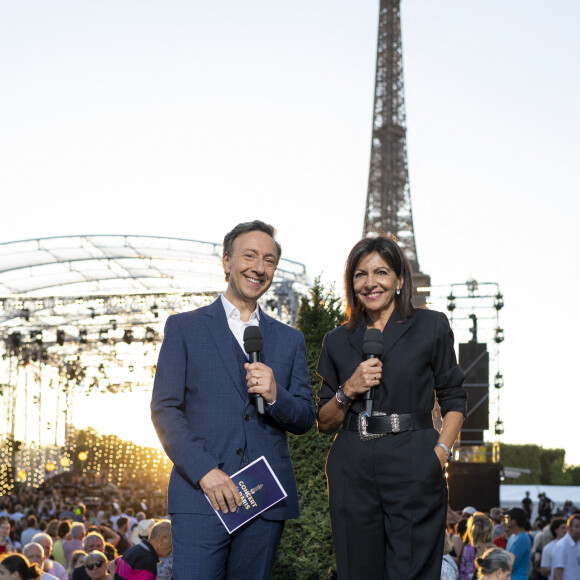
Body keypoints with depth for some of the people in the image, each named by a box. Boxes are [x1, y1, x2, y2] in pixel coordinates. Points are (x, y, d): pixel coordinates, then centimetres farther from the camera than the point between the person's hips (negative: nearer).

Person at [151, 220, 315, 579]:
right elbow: (164, 409, 0)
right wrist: (205, 471, -12)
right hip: (201, 496, -3)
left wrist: (276, 396, -9)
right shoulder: (184, 327, 8)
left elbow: (305, 420, 14)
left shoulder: (290, 340, 16)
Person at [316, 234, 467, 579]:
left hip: (413, 466, -3)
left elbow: (454, 401, 4)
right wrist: (348, 391, -4)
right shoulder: (338, 341, 13)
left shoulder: (431, 327, 6)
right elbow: (325, 424, 15)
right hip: (353, 471, 3)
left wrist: (441, 452, -12)